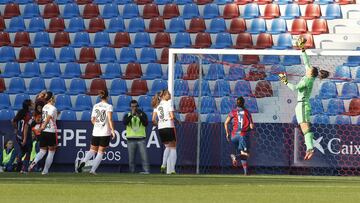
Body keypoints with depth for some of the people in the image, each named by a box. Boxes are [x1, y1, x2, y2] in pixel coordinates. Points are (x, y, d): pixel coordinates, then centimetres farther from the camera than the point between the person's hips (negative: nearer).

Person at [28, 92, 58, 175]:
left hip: (43, 132, 6)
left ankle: (34, 162, -17)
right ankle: (45, 170, 6)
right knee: (51, 152, 7)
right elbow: (48, 117, -26)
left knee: (42, 151, 12)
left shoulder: (44, 107, 10)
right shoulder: (53, 108, -12)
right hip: (51, 131, -6)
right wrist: (44, 126, -37)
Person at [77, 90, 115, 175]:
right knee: (101, 152, 6)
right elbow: (110, 119, -18)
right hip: (105, 133, -3)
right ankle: (93, 170, -3)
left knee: (93, 149, 13)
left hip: (96, 132, 4)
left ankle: (83, 161, -15)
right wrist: (112, 130, -15)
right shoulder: (109, 106, -7)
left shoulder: (95, 106, 6)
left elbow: (92, 120, 9)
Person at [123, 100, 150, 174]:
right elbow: (124, 123, -12)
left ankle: (146, 171, -13)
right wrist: (131, 115, -23)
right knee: (131, 158, 1)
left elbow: (146, 124, -7)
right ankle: (132, 172, 6)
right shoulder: (127, 115, 9)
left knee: (144, 156, -11)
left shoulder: (142, 114, 9)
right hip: (131, 139, 1)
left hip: (141, 138, -1)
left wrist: (140, 116, -20)